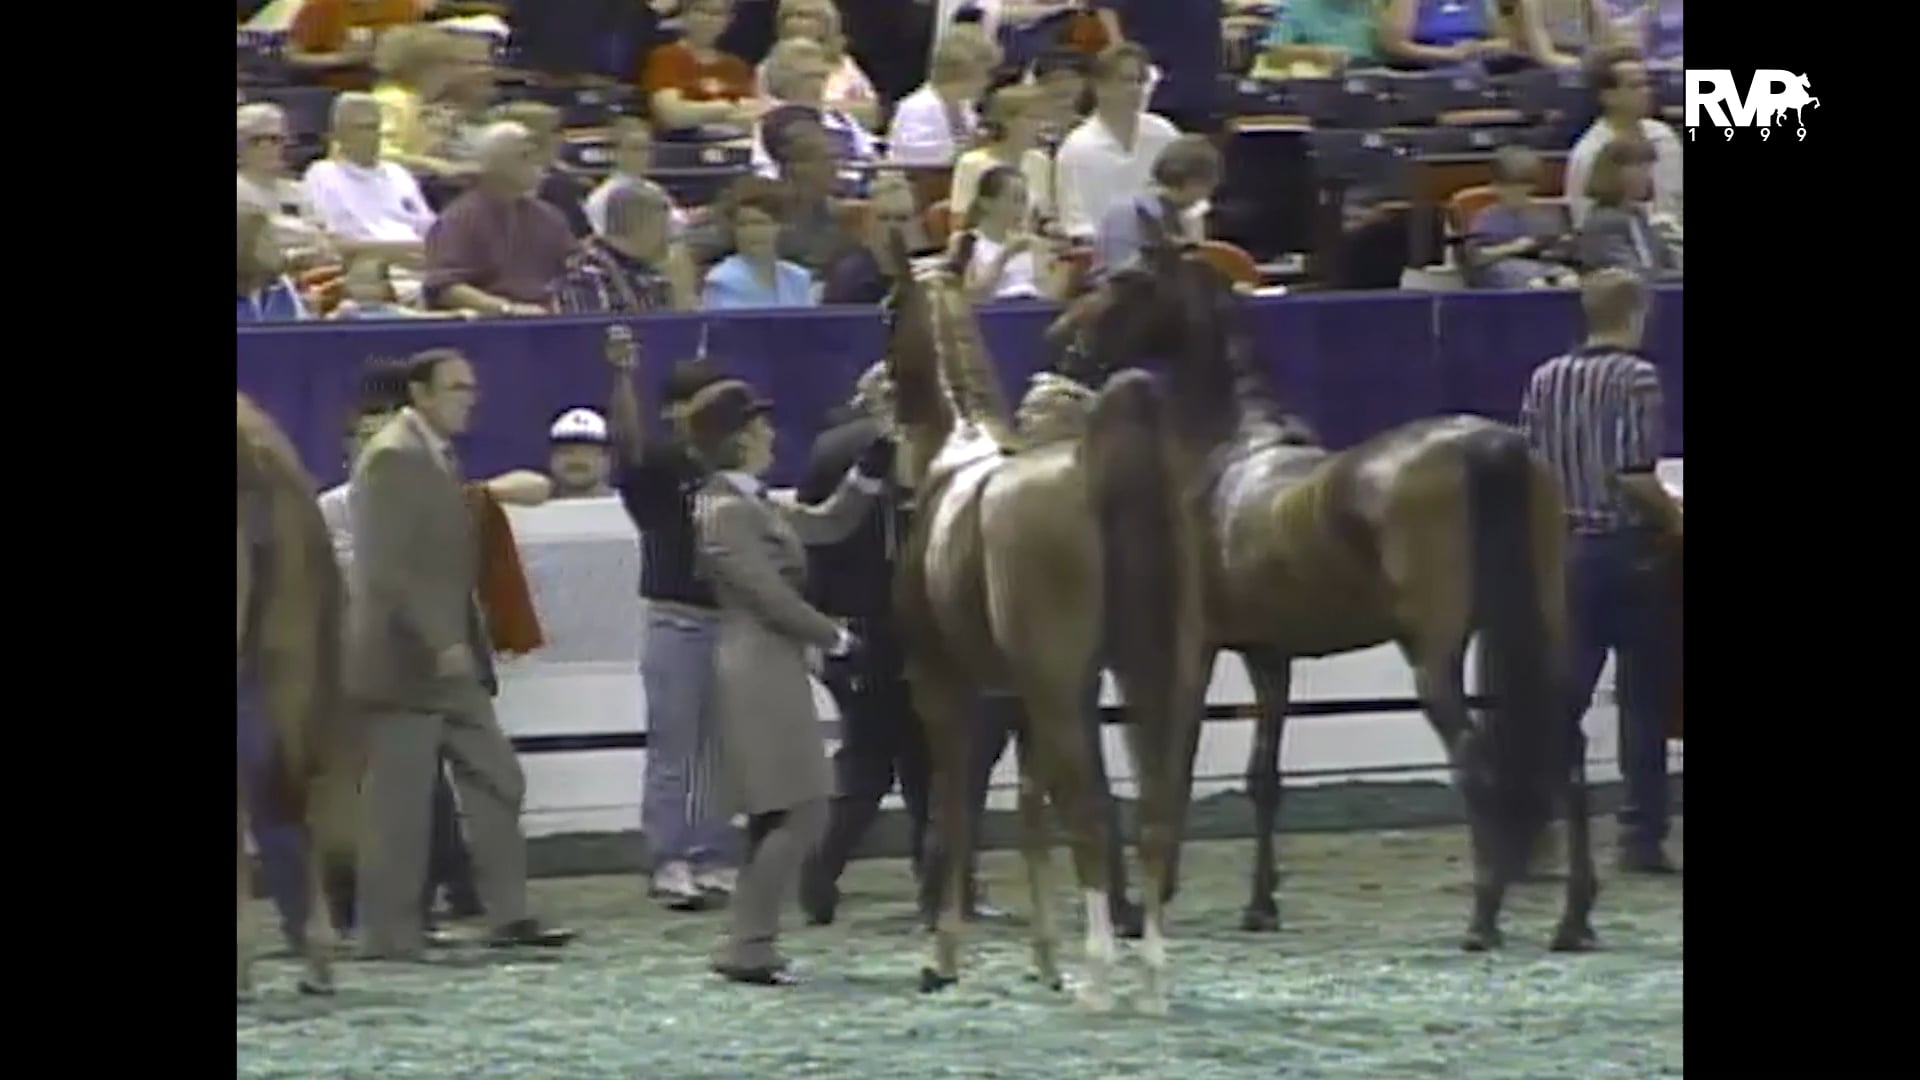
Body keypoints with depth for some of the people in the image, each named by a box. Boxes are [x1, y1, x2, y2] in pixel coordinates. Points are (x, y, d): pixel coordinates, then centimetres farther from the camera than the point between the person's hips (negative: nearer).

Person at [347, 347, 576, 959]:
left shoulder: (437, 457, 16)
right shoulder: (393, 458, -15)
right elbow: (389, 566, -23)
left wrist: (465, 642, 16)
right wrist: (442, 641, -27)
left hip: (449, 659, 10)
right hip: (404, 659, -10)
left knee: (496, 783, 8)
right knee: (398, 803, -4)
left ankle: (509, 915, 11)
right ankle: (389, 936, 2)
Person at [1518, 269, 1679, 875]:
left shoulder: (1545, 379, 6)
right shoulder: (1636, 377, -12)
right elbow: (1632, 474, -20)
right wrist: (1671, 514, -6)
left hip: (1566, 550, 5)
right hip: (1628, 550, -5)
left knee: (1561, 694, 8)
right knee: (1645, 699, 4)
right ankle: (1641, 836, 4)